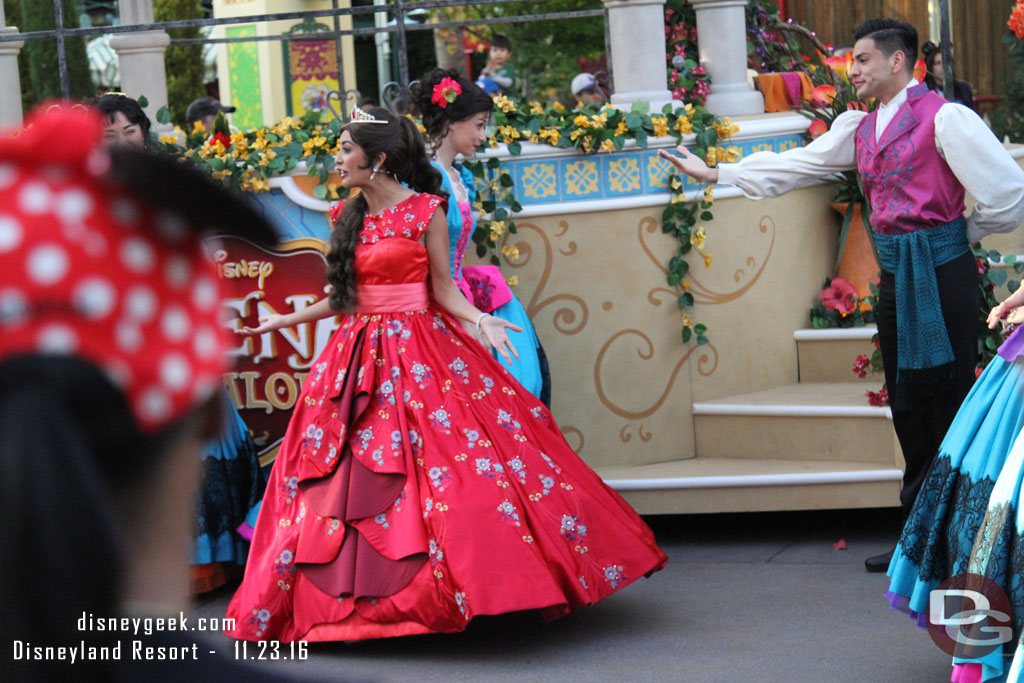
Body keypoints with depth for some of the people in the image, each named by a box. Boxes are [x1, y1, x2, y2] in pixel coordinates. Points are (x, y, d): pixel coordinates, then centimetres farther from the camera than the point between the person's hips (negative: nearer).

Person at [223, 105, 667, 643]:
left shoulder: (426, 211, -4)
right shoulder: (350, 218, 11)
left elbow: (442, 288, -1)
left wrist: (480, 320, -17)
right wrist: (285, 321, 22)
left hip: (420, 351, -5)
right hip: (361, 355, 5)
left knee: (445, 469, -13)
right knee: (347, 476, 3)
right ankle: (344, 593, 10)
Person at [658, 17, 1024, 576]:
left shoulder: (943, 118, -9)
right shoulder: (860, 130, 15)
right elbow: (791, 168, 20)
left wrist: (966, 234, 1)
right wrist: (716, 173, 19)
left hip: (940, 270, -8)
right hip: (895, 274, 8)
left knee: (948, 401, -6)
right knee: (908, 406, 10)